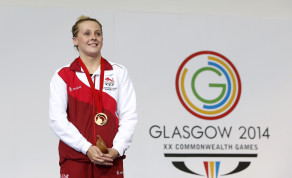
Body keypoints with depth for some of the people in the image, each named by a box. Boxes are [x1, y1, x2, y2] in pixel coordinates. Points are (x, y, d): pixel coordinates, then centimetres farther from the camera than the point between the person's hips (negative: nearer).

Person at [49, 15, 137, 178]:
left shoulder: (119, 72, 10)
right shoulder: (63, 75, 5)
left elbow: (129, 115, 3)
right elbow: (57, 119, -4)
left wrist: (117, 149, -11)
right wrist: (87, 148, -13)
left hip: (111, 159, 1)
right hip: (75, 158, -1)